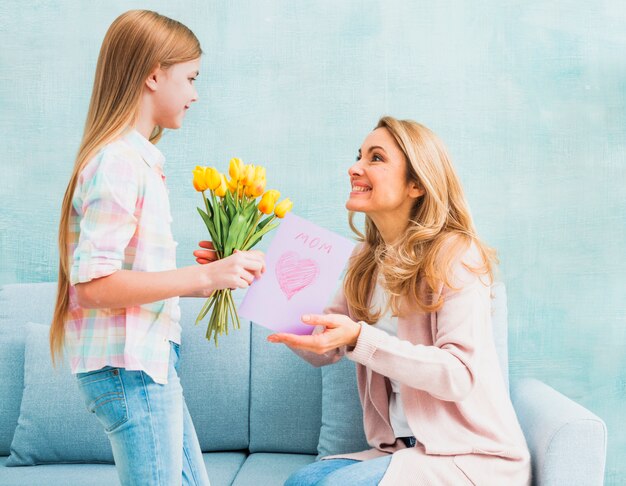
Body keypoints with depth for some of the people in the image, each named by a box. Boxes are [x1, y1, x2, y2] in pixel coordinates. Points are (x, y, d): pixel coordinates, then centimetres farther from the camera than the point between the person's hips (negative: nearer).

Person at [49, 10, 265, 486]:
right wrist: (203, 275, -22)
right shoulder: (118, 163, -16)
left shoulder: (139, 159, 13)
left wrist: (209, 277, 7)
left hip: (152, 358, 10)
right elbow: (94, 284, -23)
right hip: (127, 365, -10)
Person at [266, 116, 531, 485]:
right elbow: (325, 352, 6)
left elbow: (459, 375, -23)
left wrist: (359, 339, -33)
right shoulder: (366, 260, 7)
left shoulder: (455, 253, -15)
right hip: (406, 450, 6)